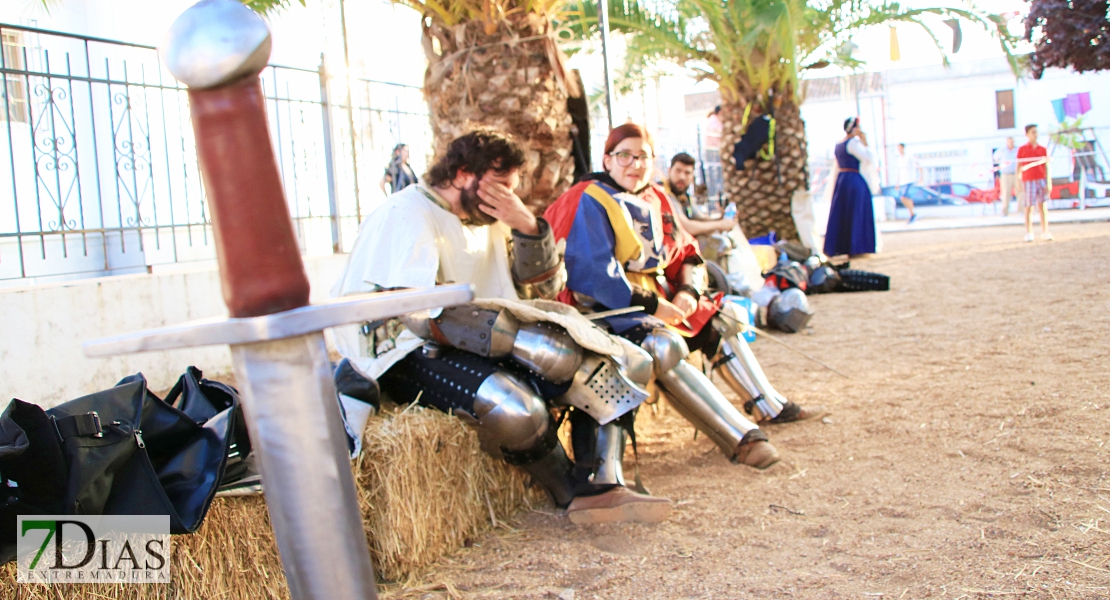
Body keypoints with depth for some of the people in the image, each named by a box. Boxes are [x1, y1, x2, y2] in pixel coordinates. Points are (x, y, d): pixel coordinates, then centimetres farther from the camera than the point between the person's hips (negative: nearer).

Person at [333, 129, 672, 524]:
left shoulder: (489, 219, 15)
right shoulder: (407, 214, -9)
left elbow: (543, 288, 12)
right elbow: (418, 314, -23)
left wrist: (527, 227, -6)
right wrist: (522, 341, -28)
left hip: (481, 347, 9)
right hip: (407, 354, -8)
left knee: (612, 364, -2)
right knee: (513, 408, -37)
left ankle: (600, 486, -21)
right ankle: (571, 491, -8)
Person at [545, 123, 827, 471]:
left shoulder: (654, 201, 12)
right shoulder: (589, 203, -13)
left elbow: (685, 253, 17)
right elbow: (593, 272, -24)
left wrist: (688, 291, -5)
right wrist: (649, 305, -23)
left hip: (656, 299, 10)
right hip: (609, 310, -9)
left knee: (722, 319, 13)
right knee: (663, 346, -34)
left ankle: (770, 407, 20)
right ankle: (739, 437, -34)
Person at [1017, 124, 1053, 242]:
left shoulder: (1043, 149, 7)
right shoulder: (1022, 150, 2)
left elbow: (1047, 167, 6)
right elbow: (1018, 166, 3)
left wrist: (1049, 182, -1)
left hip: (1042, 180, 2)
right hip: (1028, 181, -2)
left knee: (1043, 207, 0)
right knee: (1029, 208, 0)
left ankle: (1045, 231, 4)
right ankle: (1029, 233, 6)